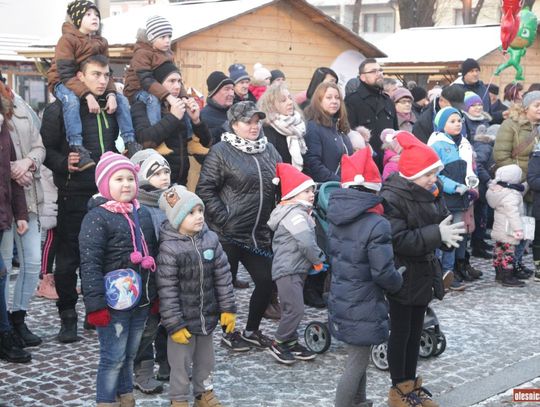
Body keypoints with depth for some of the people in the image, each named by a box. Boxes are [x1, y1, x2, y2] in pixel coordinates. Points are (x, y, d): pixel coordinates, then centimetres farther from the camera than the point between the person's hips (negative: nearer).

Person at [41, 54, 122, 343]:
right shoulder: (59, 109, -5)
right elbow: (46, 149, -9)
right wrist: (64, 164, -25)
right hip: (74, 196, -4)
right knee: (69, 258, 2)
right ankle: (68, 317, 14)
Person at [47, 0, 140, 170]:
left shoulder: (101, 42, 2)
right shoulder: (67, 40, -17)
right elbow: (66, 74, -25)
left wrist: (111, 94, -21)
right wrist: (87, 95, -38)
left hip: (90, 83, 7)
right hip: (62, 83, -6)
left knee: (121, 99, -10)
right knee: (72, 100, -40)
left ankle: (130, 143, -11)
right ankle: (78, 148, -45)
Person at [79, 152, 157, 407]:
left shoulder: (142, 213, 9)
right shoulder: (97, 217, -13)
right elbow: (89, 264, -17)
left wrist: (156, 295, 16)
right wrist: (95, 304, -21)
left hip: (141, 301, 6)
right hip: (115, 303, -6)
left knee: (129, 355, 18)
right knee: (113, 357, 1)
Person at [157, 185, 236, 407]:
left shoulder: (211, 240, -4)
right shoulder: (169, 248, -20)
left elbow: (222, 276, 3)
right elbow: (167, 290, -18)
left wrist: (228, 308, 2)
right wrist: (174, 324, -18)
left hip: (207, 315, 5)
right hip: (182, 318, -5)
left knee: (206, 358, 20)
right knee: (180, 361, 8)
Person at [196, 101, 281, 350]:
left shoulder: (269, 150, 11)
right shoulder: (221, 152, -8)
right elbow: (205, 189, -11)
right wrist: (224, 218, -16)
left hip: (259, 234, 6)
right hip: (228, 234, -6)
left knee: (266, 281, 7)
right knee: (226, 283, 5)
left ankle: (252, 330, 26)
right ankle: (229, 332, 22)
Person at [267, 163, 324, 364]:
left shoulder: (300, 213, 18)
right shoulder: (295, 214, -16)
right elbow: (306, 242, -25)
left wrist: (315, 259, 9)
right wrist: (318, 260, -11)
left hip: (297, 269, 11)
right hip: (288, 270, -11)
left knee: (292, 310, 16)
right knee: (295, 309, -11)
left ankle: (291, 343, 25)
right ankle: (277, 345, 1)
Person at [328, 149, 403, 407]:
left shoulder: (335, 218, 1)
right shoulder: (376, 225, -23)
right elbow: (383, 272, -22)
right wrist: (398, 283, -2)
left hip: (340, 301, 8)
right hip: (363, 308, -8)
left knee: (357, 358, 24)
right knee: (357, 364, 4)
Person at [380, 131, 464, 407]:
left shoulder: (432, 190, 1)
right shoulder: (392, 197, -22)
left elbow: (440, 220, 14)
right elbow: (397, 240, -27)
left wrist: (447, 233, -8)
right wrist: (436, 234, -32)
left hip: (423, 273, 7)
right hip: (401, 277, -7)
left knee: (415, 331, 17)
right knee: (400, 333, 5)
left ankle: (411, 383, 31)